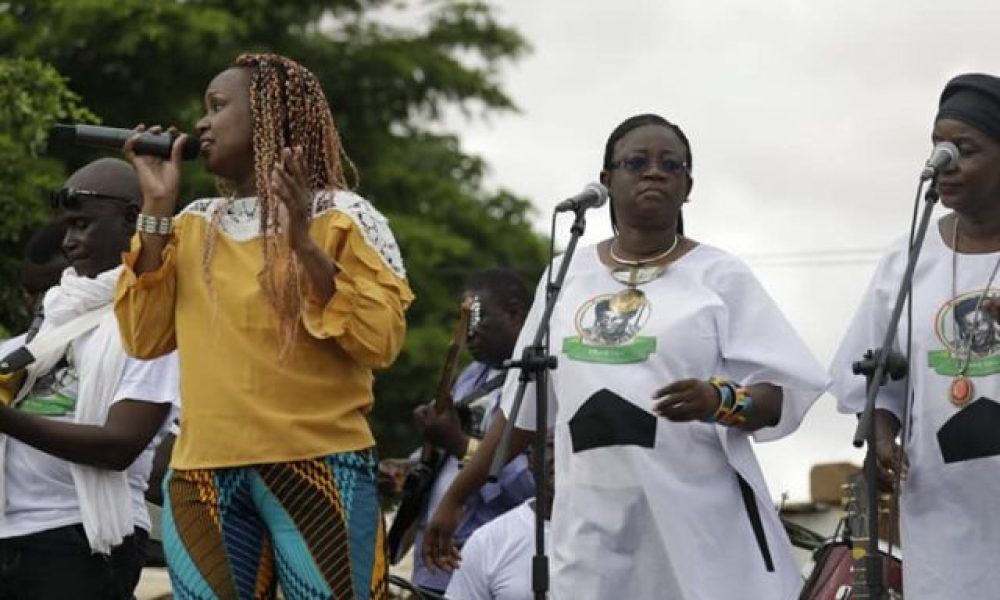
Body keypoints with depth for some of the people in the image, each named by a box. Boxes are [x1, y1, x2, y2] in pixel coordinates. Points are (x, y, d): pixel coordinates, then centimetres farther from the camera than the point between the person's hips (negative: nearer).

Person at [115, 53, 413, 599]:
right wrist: (157, 207, 2)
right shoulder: (192, 225, 14)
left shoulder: (342, 216, 0)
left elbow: (381, 341, -9)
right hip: (204, 474, 4)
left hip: (319, 465, -4)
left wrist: (305, 245, -18)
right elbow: (144, 339, 4)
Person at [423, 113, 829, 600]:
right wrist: (455, 496, 18)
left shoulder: (719, 277, 3)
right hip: (593, 522, 3)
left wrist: (719, 400, -23)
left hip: (700, 517, -3)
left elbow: (782, 395, -3)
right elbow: (523, 405, 19)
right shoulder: (567, 277, 13)